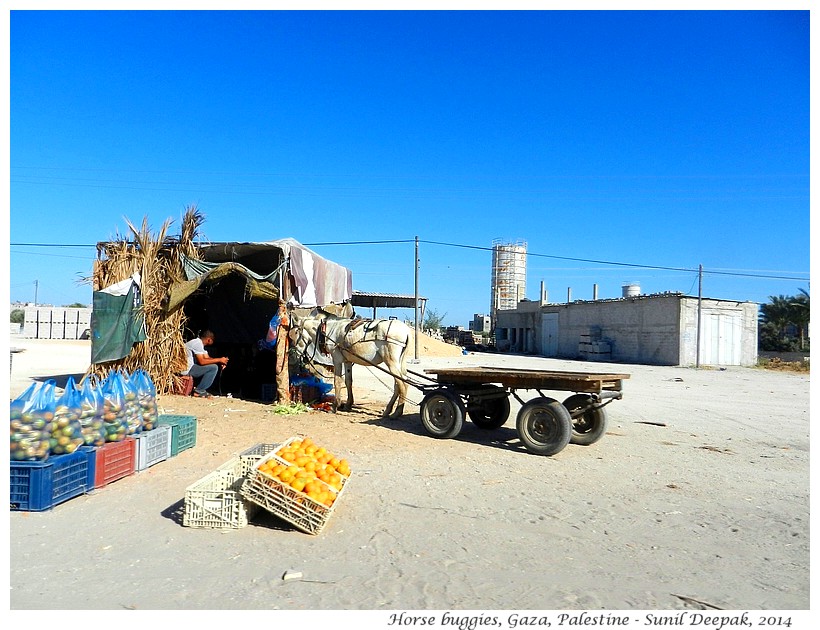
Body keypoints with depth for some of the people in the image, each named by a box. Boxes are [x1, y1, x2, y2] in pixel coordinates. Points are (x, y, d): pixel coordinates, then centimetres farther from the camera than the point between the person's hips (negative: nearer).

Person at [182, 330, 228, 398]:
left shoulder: (200, 343, 15)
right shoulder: (198, 343, -17)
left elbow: (207, 358, 14)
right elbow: (202, 361, -25)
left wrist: (220, 361, -3)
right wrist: (219, 360, -17)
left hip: (188, 367, 10)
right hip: (186, 369, -10)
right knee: (214, 367, -14)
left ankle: (196, 388, 12)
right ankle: (198, 391, -8)